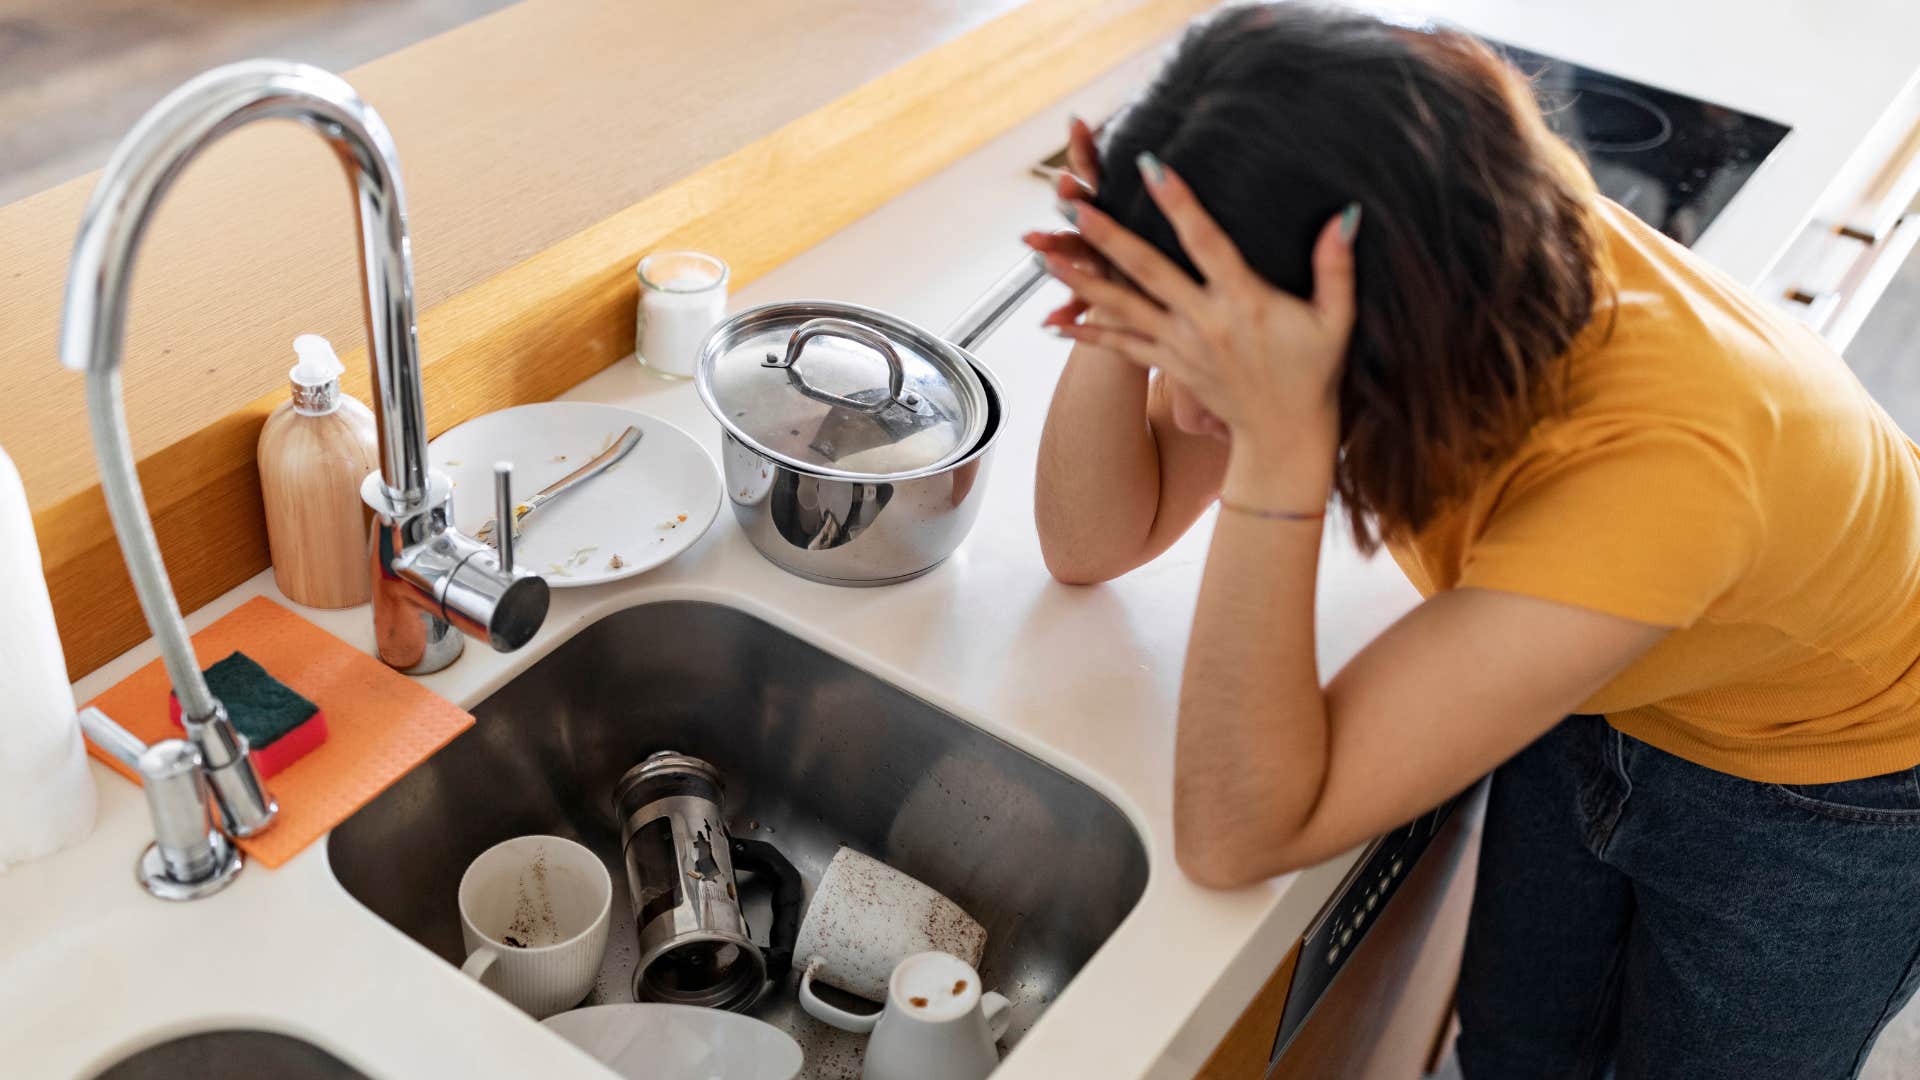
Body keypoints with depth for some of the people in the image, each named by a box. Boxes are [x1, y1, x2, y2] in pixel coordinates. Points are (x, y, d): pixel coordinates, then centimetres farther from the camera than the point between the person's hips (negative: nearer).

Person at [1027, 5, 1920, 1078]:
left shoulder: (1658, 459, -46)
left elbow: (1237, 836, -42)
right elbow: (1095, 543, -18)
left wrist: (1280, 439, -53)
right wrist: (1127, 313, -37)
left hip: (1820, 795, -4)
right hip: (1592, 704, 5)